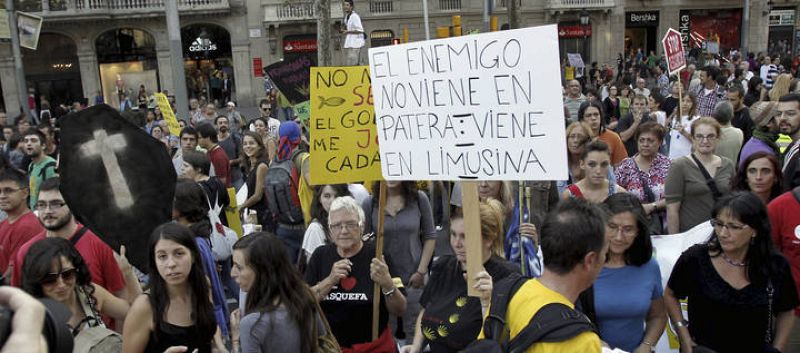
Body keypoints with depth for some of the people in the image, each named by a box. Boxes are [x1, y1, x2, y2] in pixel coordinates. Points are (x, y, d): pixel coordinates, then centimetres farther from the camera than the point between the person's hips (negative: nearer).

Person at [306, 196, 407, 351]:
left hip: (376, 346, -1)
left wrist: (387, 284, -30)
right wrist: (330, 280, -23)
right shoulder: (320, 255, -4)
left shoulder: (378, 255, -11)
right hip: (329, 346, 2)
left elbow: (400, 310, -12)